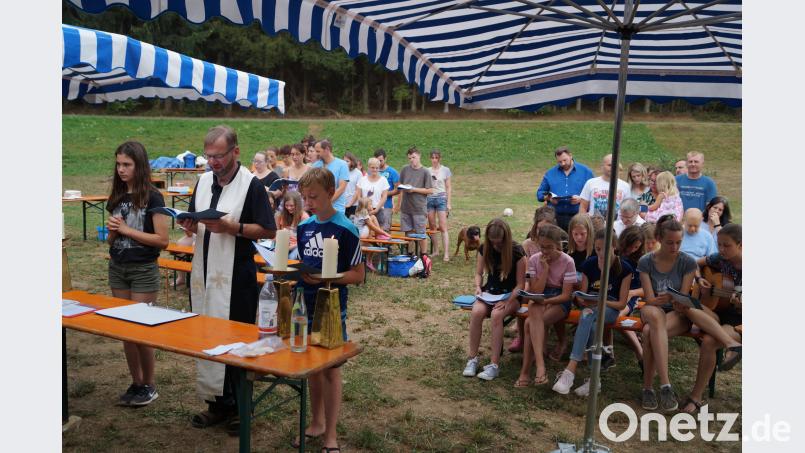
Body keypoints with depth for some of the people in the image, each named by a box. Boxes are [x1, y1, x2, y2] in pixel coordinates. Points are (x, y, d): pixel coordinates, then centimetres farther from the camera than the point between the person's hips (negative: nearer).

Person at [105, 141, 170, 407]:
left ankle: (149, 386, 15)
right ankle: (135, 383, 21)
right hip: (117, 268, 6)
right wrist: (113, 229, -6)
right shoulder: (116, 197, 7)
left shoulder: (152, 197, -10)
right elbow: (110, 240, 16)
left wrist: (126, 229, -15)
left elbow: (162, 240, -16)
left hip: (144, 270, -6)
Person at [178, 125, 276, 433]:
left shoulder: (251, 185, -9)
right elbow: (196, 222, 19)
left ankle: (240, 407, 16)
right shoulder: (204, 180, 11)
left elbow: (268, 231, -12)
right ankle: (218, 401, 26)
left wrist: (231, 227, -21)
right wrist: (191, 225, -4)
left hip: (236, 277, -6)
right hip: (204, 272, 7)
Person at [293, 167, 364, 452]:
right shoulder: (303, 227, 5)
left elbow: (358, 275, -12)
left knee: (331, 369, 4)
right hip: (307, 308, 6)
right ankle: (316, 422, 33)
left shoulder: (346, 230, -14)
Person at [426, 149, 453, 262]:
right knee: (432, 227, 6)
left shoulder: (446, 170, 4)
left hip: (441, 198, -3)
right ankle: (435, 250, 17)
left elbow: (449, 188, 3)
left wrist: (448, 203, -3)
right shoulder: (427, 171, 10)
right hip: (429, 198, 3)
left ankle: (446, 254, -12)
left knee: (443, 227, -9)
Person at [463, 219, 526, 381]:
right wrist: (478, 287, -12)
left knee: (496, 315, -35)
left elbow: (520, 284, -10)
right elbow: (479, 273, 10)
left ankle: (495, 364, -28)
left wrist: (507, 302, -23)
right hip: (489, 292, 3)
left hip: (510, 294, -3)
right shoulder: (484, 249, -1)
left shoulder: (517, 252, -13)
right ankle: (472, 359, -19)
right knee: (476, 312, -30)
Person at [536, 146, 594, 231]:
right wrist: (549, 198, -5)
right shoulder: (550, 174, 13)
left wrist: (581, 199, -13)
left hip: (578, 217, -2)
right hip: (555, 217, 2)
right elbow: (540, 193, 16)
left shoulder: (585, 171, 7)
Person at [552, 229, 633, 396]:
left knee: (587, 316, -37)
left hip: (611, 308, -2)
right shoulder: (589, 264, 3)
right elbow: (581, 296, 6)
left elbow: (622, 303, -5)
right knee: (592, 325, -36)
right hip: (590, 306, 2)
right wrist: (584, 301, -19)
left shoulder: (624, 268, -6)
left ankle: (570, 371, -43)